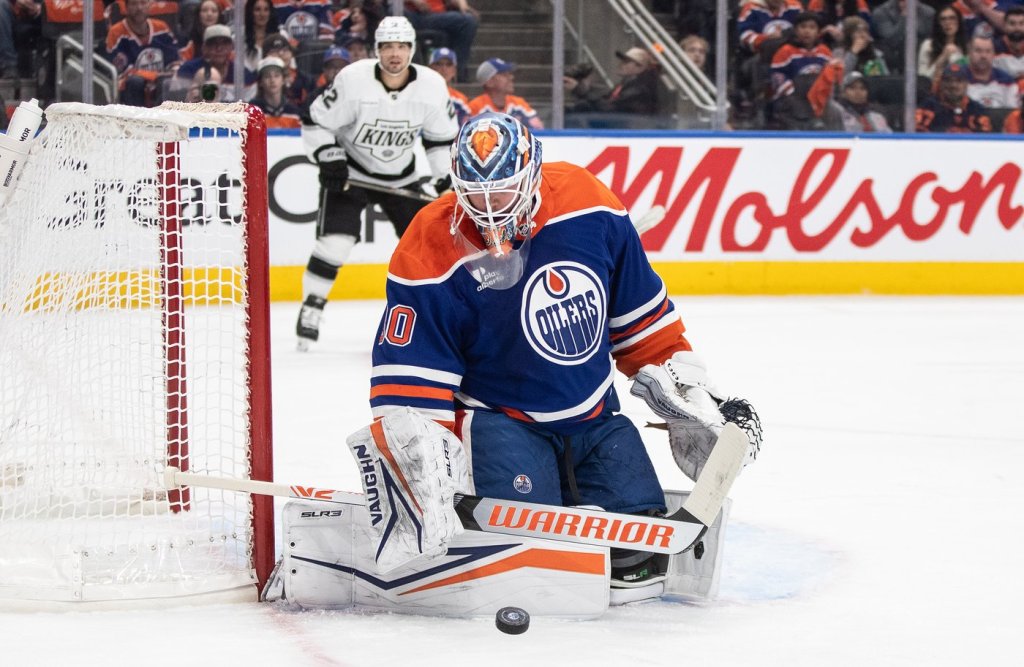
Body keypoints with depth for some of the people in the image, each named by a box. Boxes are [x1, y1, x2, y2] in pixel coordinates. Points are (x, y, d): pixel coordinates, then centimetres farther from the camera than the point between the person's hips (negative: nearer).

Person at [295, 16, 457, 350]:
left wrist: (447, 179, -2)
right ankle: (311, 307, -4)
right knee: (335, 241, -18)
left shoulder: (432, 85, -13)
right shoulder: (353, 80, -23)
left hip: (401, 178, 4)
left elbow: (443, 136, 2)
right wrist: (330, 161, -23)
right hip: (350, 172, -4)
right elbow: (316, 122, -14)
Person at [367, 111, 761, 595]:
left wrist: (682, 378, 8)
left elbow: (638, 308, 7)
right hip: (501, 419, -4)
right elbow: (410, 376, -18)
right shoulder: (431, 255, -20)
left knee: (639, 554, -4)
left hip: (594, 415, 4)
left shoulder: (587, 206, -9)